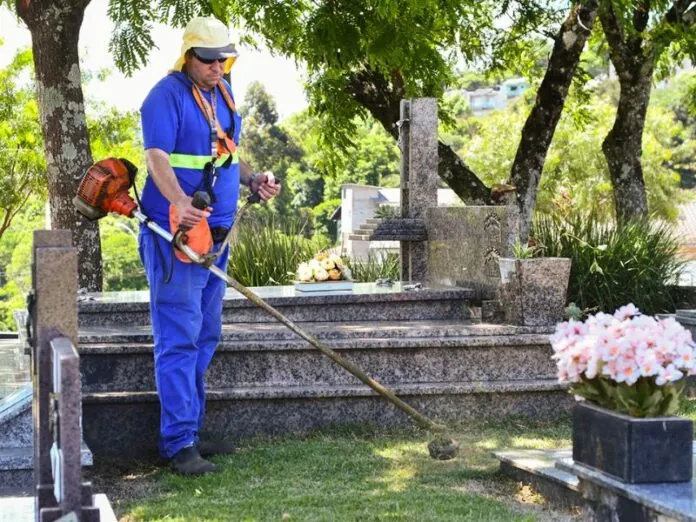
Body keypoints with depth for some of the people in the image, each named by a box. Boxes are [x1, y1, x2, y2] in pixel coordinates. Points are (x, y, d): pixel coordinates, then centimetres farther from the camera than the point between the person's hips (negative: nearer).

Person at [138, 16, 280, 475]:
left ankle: (191, 433, 23)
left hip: (216, 232, 9)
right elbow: (157, 157, -24)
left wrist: (253, 179, 6)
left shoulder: (223, 94, 14)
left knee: (206, 337, 14)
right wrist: (181, 204, -40)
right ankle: (178, 442, -7)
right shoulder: (167, 96, -12)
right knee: (180, 338, -9)